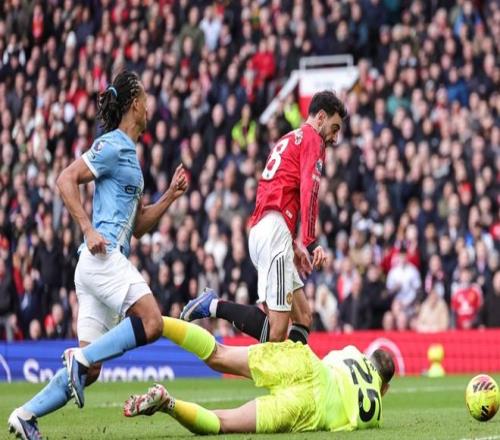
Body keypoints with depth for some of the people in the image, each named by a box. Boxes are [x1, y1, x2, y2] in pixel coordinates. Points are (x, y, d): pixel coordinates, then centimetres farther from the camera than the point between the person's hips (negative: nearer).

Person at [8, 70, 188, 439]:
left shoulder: (129, 153, 24)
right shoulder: (112, 145, -3)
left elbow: (138, 225, 27)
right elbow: (66, 180, -14)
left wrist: (170, 196, 16)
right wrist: (89, 229, -19)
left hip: (111, 261, 9)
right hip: (103, 255, -9)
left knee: (89, 370, 3)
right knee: (151, 322, -22)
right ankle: (80, 357, -17)